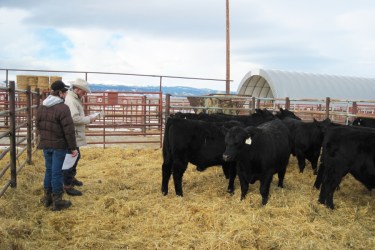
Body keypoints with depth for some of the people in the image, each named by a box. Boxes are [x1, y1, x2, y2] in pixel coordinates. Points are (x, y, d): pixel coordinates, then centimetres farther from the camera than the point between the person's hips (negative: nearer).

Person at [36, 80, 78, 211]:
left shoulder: (41, 107, 7)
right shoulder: (63, 108, -18)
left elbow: (38, 125, 15)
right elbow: (69, 130, -18)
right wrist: (73, 147, -12)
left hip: (45, 144, 7)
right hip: (59, 145, -7)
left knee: (49, 170, 18)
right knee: (57, 172, 0)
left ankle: (47, 197, 26)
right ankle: (57, 201, 7)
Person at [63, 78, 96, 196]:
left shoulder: (75, 99, 15)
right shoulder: (70, 100, -19)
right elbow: (75, 118, -27)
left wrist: (86, 118, 6)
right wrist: (89, 119, -16)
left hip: (75, 136, 11)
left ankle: (71, 177, 41)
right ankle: (67, 185, 3)